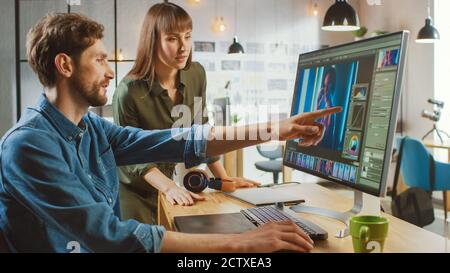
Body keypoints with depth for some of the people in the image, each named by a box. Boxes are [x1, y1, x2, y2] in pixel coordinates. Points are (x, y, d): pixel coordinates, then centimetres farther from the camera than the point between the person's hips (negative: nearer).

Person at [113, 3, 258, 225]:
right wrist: (169, 188, -32)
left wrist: (223, 178, -5)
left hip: (168, 179, 5)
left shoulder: (196, 75, -9)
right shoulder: (129, 91, -25)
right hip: (134, 190, -4)